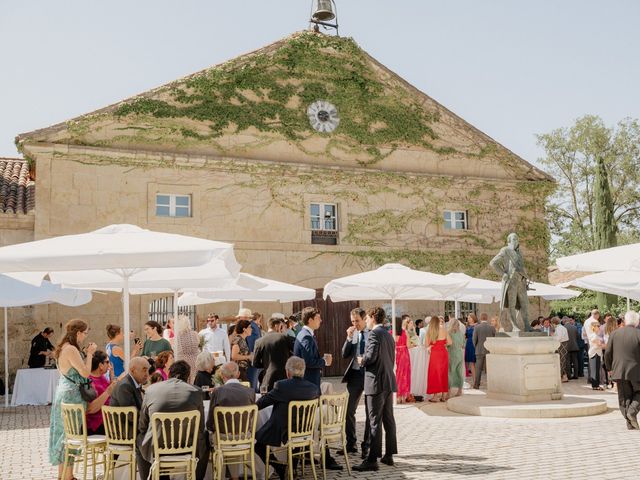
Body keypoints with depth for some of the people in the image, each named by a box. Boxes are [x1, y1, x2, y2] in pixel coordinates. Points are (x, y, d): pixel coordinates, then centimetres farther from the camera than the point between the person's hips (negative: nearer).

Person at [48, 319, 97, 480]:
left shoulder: (64, 348, 10)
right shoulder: (71, 349, -21)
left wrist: (86, 354, 10)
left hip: (64, 392, 10)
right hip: (72, 395, -10)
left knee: (63, 433, 15)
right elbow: (85, 372, -22)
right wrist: (90, 354, -10)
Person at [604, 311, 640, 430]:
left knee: (625, 397, 11)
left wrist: (609, 368, 15)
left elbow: (607, 353, 1)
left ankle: (630, 423, 9)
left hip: (619, 371, 2)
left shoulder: (614, 334, -2)